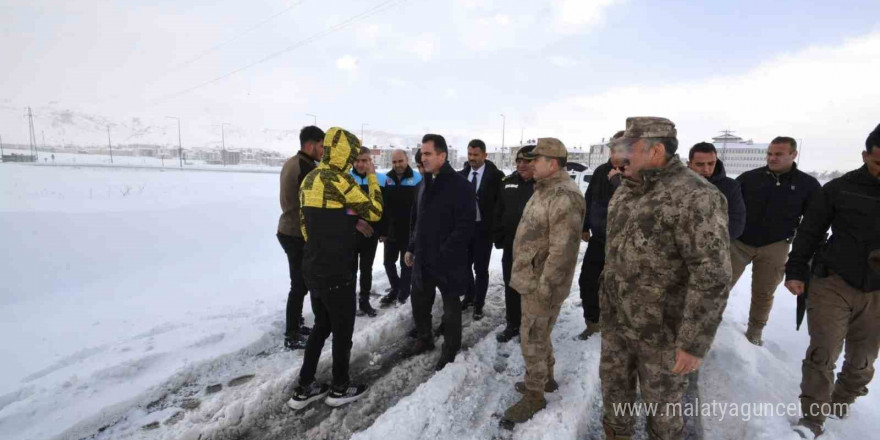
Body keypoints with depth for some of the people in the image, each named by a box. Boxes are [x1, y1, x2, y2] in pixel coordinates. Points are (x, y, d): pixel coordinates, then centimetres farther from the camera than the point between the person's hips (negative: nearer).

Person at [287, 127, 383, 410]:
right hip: (337, 272, -9)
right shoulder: (339, 180, -19)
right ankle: (340, 388, 25)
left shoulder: (310, 179, 10)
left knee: (321, 325, 20)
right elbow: (374, 211, -14)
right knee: (343, 329, 9)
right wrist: (372, 177, -3)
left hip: (313, 268, 9)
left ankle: (304, 388, 28)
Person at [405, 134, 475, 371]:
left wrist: (444, 253, -21)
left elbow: (465, 226, -20)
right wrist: (412, 247, 13)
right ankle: (424, 339, 41)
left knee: (450, 306, 10)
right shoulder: (425, 184, 10)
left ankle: (450, 350, 27)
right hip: (423, 258, 7)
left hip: (448, 260, -7)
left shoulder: (460, 186, -16)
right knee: (419, 302, 19)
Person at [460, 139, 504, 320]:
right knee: (465, 265, 16)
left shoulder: (495, 175, -10)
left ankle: (479, 304, 21)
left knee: (481, 268, 5)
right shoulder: (462, 174, 5)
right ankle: (469, 297, 36)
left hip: (483, 228, -5)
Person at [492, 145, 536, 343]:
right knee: (511, 288, 16)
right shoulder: (508, 182, 6)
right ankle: (512, 325, 32)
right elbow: (498, 212, 10)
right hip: (510, 246, 5)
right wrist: (498, 238, 6)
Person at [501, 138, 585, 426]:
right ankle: (545, 378, 40)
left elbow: (562, 250, -27)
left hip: (541, 283, -10)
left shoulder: (564, 197, -23)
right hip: (531, 277, 10)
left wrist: (544, 287, -23)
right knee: (538, 334, 22)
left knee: (532, 339, 3)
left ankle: (534, 395, 19)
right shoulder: (544, 190, 11)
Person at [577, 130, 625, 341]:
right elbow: (589, 199, 13)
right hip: (598, 238, 6)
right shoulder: (601, 170, 3)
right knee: (587, 281, 11)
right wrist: (585, 227, 15)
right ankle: (592, 322, 31)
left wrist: (618, 180, -25)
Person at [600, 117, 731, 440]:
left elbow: (712, 275, -24)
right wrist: (607, 292, 19)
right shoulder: (627, 190, 4)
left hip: (661, 328, -7)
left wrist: (694, 343, -23)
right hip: (615, 317, 7)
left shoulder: (694, 197, -22)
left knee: (660, 400, 13)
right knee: (614, 383, 21)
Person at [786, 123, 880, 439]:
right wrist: (796, 271, 0)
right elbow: (809, 232, 2)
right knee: (822, 354, -3)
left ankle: (840, 402, 38)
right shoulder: (840, 188, -4)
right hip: (833, 283, -2)